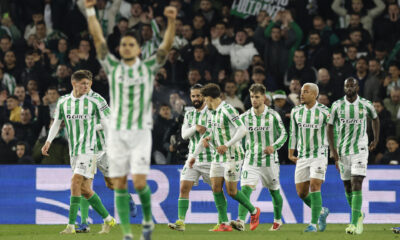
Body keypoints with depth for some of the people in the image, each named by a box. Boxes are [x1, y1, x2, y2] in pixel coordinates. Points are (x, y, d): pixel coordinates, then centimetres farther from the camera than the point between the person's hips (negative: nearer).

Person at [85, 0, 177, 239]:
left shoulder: (149, 67, 4)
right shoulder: (113, 67, 7)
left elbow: (167, 45, -8)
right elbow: (98, 38, 0)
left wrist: (172, 21, -24)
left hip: (141, 132, -2)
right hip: (117, 131, 2)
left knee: (139, 182, -12)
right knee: (120, 183, 0)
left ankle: (148, 219, 15)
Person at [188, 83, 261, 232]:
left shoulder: (227, 110, -14)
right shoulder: (212, 114, 14)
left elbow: (242, 129, -22)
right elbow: (208, 134, 24)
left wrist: (227, 145, -26)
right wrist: (194, 155, 26)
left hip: (232, 156, -8)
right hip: (218, 157, 8)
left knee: (231, 191, -6)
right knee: (216, 188, -1)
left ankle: (254, 211, 17)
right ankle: (224, 224, 1)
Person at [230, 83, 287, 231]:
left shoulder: (273, 116, -3)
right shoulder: (244, 117, 1)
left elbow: (283, 134, 4)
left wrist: (274, 146, -12)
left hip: (269, 160, -1)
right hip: (251, 161, 1)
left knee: (274, 191, 13)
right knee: (245, 189, -18)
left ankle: (278, 220, 34)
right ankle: (241, 221, -27)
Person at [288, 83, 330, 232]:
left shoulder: (324, 112, -8)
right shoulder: (296, 112, 6)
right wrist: (291, 153, 14)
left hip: (319, 155, -5)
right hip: (302, 157, 5)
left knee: (314, 186, -18)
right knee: (301, 193, 3)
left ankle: (314, 224, -14)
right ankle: (321, 211, 27)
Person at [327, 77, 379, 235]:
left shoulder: (366, 105, -2)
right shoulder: (337, 105, -1)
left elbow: (375, 118, 19)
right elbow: (330, 127, 3)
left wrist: (376, 139, 22)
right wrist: (332, 149, -5)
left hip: (360, 150, -2)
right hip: (342, 151, 3)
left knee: (356, 184, -15)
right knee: (347, 185, 9)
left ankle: (355, 223, -20)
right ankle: (358, 215, 31)